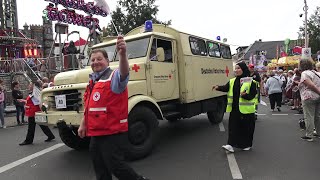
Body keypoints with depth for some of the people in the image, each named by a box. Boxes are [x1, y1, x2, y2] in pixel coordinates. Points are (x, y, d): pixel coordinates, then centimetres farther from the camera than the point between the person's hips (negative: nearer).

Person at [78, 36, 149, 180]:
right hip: (95, 133, 9)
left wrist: (122, 54, -54)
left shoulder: (114, 76, -11)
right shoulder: (92, 82, 15)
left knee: (115, 165, -4)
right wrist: (83, 125, 21)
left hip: (113, 133, -8)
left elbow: (124, 73, -36)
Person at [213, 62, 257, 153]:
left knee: (246, 127, 8)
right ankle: (231, 145, 2)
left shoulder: (251, 82, -5)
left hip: (246, 109, -4)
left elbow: (252, 95, -8)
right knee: (233, 127, 1)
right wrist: (219, 87, -24)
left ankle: (247, 145, 26)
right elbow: (226, 88, -4)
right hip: (234, 109, 4)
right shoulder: (232, 81, 10)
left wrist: (245, 95, -28)